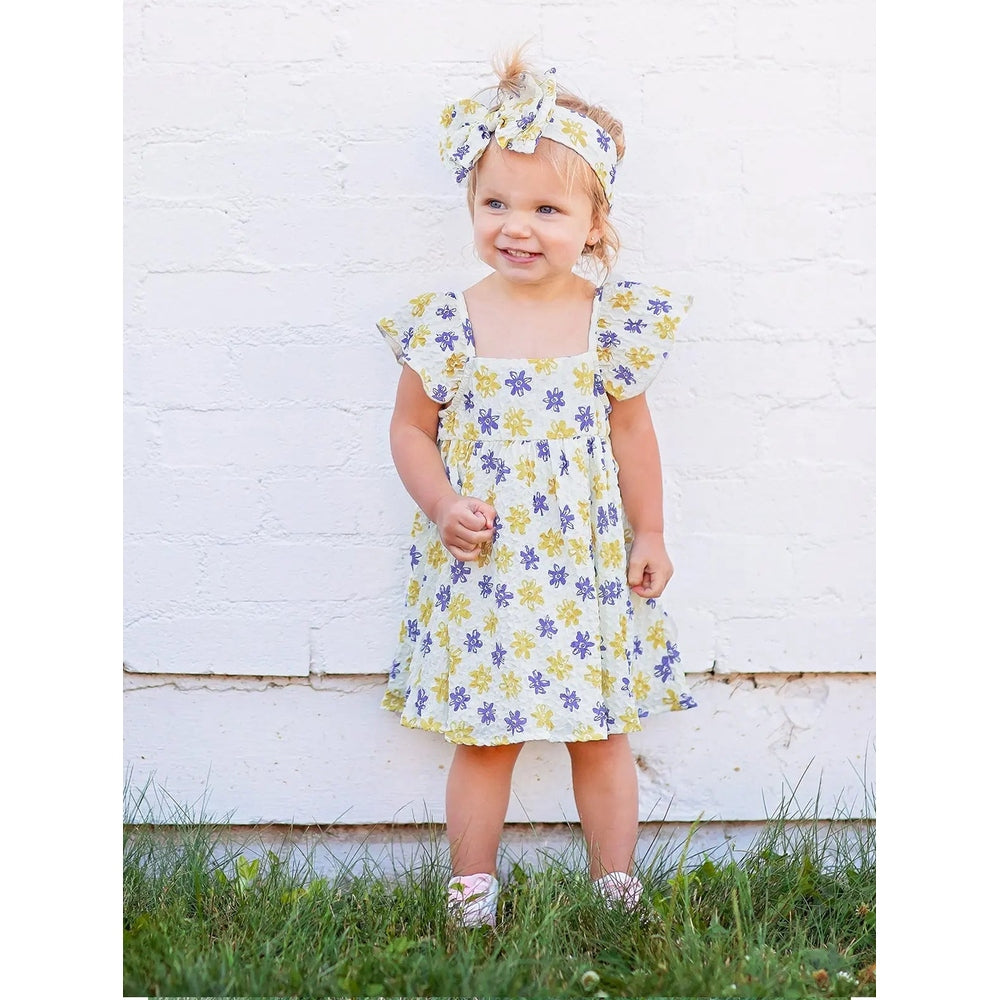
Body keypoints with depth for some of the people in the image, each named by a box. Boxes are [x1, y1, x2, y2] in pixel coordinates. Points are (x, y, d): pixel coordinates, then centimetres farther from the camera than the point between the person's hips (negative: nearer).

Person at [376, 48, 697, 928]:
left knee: (601, 732, 11)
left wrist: (649, 535, 7)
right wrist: (442, 505, -12)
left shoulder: (614, 320, -5)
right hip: (480, 571, 0)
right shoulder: (447, 325, -7)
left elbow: (633, 431, 5)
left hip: (587, 566, 1)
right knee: (484, 735, 9)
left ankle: (617, 890, 27)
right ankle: (472, 893, 25)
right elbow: (411, 429, 4)